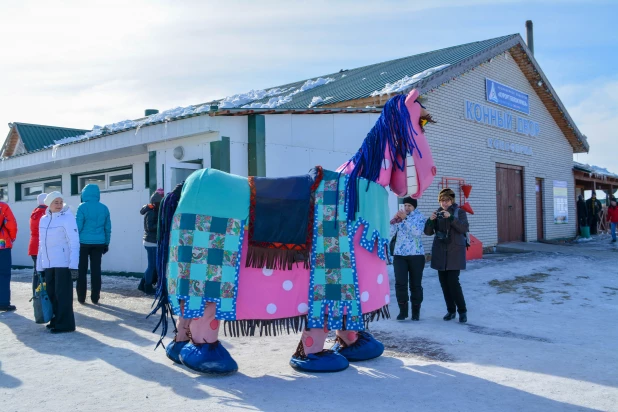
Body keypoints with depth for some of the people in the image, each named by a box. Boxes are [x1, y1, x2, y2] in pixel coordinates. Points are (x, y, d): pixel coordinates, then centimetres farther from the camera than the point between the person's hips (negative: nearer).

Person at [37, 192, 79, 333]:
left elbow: (74, 242, -14)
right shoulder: (43, 219, 11)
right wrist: (39, 265, 15)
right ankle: (56, 320, 24)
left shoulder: (67, 217, -9)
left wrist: (74, 264, -20)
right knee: (51, 293, 12)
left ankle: (65, 324, 3)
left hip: (63, 262, -7)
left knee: (62, 294, -3)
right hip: (48, 263, 7)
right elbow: (42, 243, 16)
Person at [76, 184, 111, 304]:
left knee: (82, 270, 7)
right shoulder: (104, 208, 5)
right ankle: (95, 297, 6)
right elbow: (108, 228, 8)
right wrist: (107, 243, 16)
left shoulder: (82, 207, -7)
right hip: (99, 243, 3)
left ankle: (81, 297, 9)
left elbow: (78, 227, -7)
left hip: (84, 242, -3)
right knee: (96, 270, 6)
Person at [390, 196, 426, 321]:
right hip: (399, 254, 2)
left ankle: (416, 311, 16)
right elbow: (390, 233, 1)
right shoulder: (399, 216, 9)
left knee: (415, 284, 4)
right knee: (400, 283, -6)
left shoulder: (420, 217, 0)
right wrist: (394, 220, -11)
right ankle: (403, 310, 4)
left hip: (416, 255, -2)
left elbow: (418, 232, -18)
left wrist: (406, 218, -19)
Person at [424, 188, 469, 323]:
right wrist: (430, 220, -16)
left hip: (455, 252, -4)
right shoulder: (437, 213, 9)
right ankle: (451, 310, 15)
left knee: (453, 281, -12)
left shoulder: (459, 212, 1)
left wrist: (451, 217, -25)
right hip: (440, 252, 4)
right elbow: (428, 232, 3)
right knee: (444, 282, 4)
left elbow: (464, 228, -14)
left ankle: (462, 310, 0)